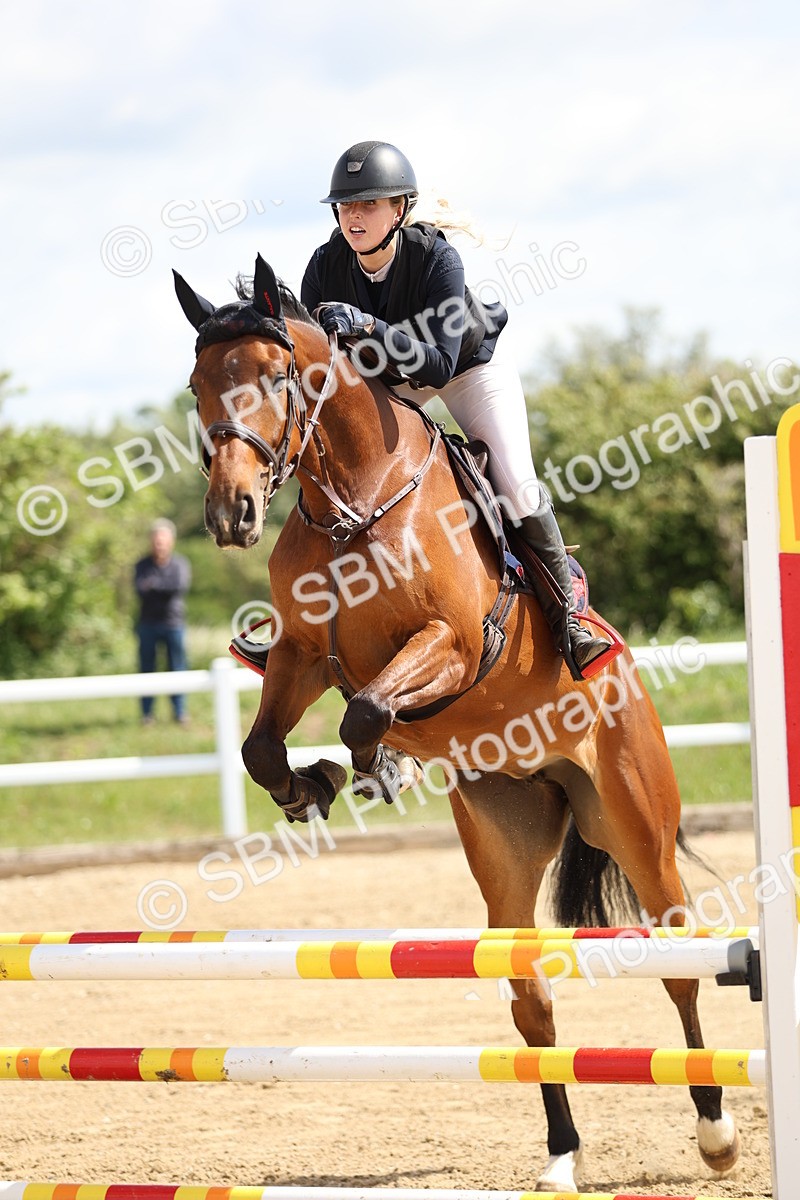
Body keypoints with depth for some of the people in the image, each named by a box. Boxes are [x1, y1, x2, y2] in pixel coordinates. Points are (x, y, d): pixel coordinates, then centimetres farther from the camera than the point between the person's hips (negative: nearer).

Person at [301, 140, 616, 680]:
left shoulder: (437, 256, -37)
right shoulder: (327, 265, -25)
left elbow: (438, 364, -44)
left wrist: (367, 327, -55)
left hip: (471, 364, -4)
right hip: (385, 374, 4)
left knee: (516, 486, -16)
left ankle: (564, 610, 4)